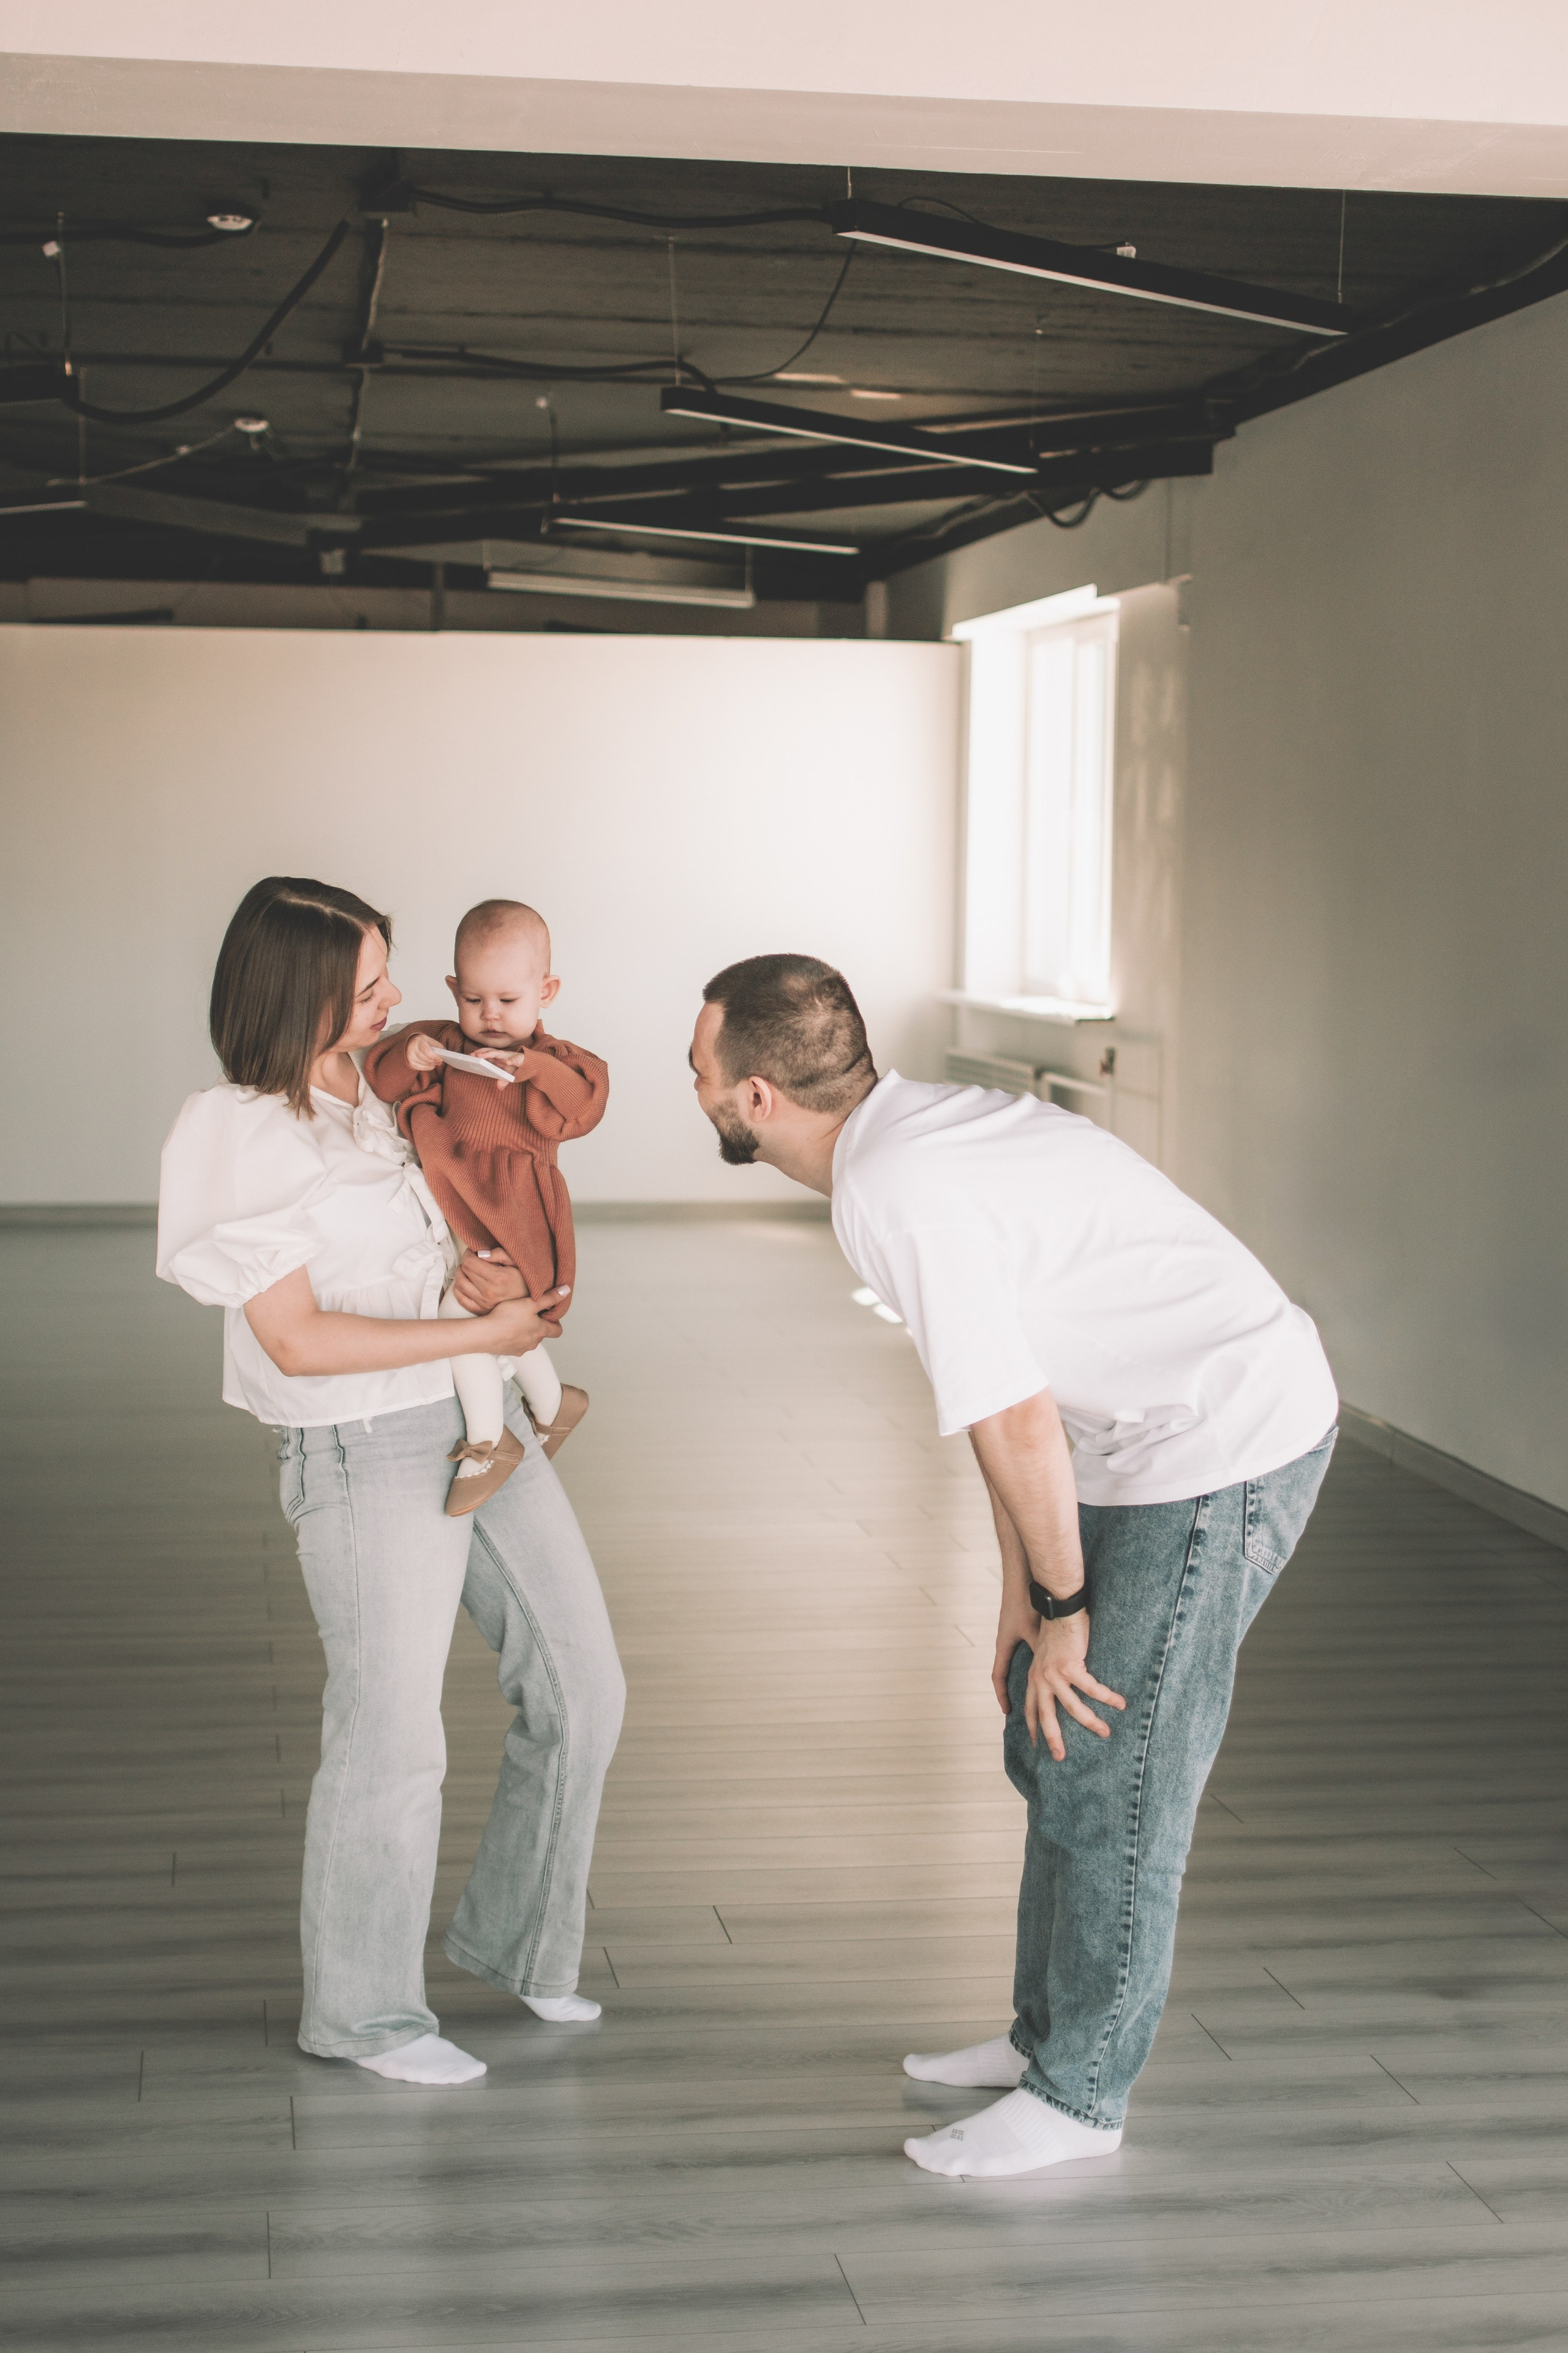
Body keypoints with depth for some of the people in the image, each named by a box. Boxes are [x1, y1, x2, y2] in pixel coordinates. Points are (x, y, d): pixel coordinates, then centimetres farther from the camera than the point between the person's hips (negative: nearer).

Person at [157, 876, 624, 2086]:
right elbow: (296, 1341, -19)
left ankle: (509, 1933, 31)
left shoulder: (379, 1090, 7)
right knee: (393, 1737, 2)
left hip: (484, 1428, 8)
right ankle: (360, 2009, 23)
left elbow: (479, 1221, 17)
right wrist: (479, 1335, -19)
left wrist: (506, 1275, -7)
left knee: (581, 1685, 10)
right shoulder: (238, 1137, -15)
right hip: (366, 1454, -8)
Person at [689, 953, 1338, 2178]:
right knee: (1052, 1743, 18)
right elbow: (1015, 1399, 14)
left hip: (1223, 1453, -10)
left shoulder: (899, 1196, -23)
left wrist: (1062, 1610, -6)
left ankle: (1079, 2096, 14)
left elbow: (1018, 1426, -20)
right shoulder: (911, 1126, 8)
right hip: (1176, 1434, 10)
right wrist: (1023, 1596, 15)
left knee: (1114, 1774, 0)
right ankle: (1052, 2032, 32)